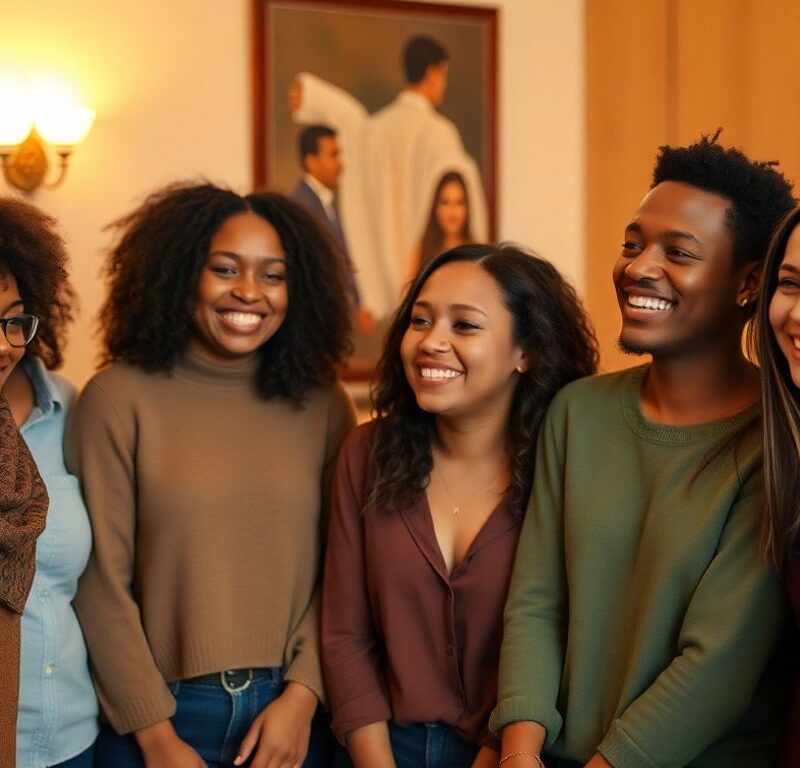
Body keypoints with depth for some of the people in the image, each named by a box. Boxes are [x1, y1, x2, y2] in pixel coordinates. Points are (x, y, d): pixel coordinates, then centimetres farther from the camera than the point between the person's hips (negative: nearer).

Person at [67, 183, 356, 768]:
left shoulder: (322, 405, 1)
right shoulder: (120, 399, -7)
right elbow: (102, 581, -7)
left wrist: (302, 695, -8)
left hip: (295, 719, 2)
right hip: (158, 718, -2)